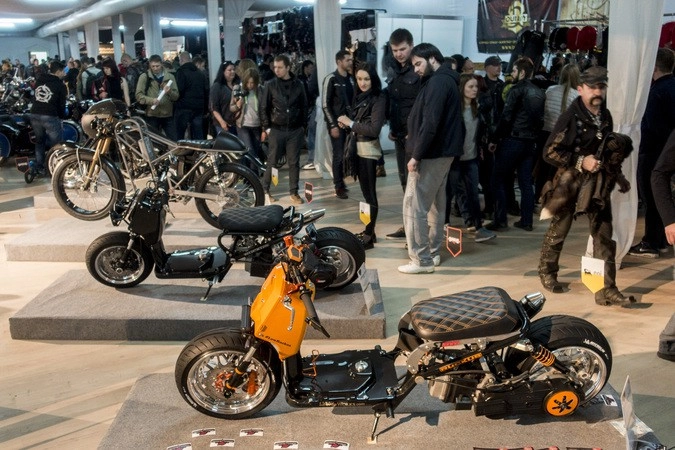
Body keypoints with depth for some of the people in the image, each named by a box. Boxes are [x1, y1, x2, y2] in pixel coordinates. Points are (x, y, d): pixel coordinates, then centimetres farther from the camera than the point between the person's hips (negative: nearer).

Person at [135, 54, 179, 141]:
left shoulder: (170, 77, 7)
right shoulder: (144, 77, 1)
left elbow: (176, 96, 5)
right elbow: (138, 95, -6)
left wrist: (169, 92, -17)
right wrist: (151, 100, -22)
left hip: (168, 115, 2)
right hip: (152, 115, -2)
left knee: (174, 140, 4)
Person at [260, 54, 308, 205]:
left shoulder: (298, 85, 3)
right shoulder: (270, 85, -1)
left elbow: (304, 106, 10)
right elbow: (264, 108, 0)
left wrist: (303, 126, 6)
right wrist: (266, 128, -5)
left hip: (295, 130, 1)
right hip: (276, 130, -1)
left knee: (294, 162, 4)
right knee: (272, 161, 4)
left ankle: (294, 192, 11)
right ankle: (265, 190, 15)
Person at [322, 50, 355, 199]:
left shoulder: (350, 79, 10)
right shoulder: (331, 79, -8)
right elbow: (325, 105, -11)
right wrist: (333, 125, -14)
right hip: (336, 123, -5)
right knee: (339, 155, -3)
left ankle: (341, 180, 16)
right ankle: (339, 187, 6)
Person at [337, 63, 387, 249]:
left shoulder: (378, 99, -12)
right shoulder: (359, 97, 12)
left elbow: (374, 129, -21)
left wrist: (351, 123, -14)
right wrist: (346, 122, -5)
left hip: (368, 150, -8)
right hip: (357, 148, 8)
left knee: (369, 194, -4)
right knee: (365, 192, 13)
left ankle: (369, 236, 0)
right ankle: (368, 231, 21)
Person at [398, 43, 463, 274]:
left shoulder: (437, 82, -15)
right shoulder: (446, 80, 17)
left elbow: (430, 123, -23)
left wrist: (416, 155, -21)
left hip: (431, 154, -11)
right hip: (442, 152, 11)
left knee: (414, 206, -7)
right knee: (434, 204, 15)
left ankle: (421, 259, -4)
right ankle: (433, 252, 23)